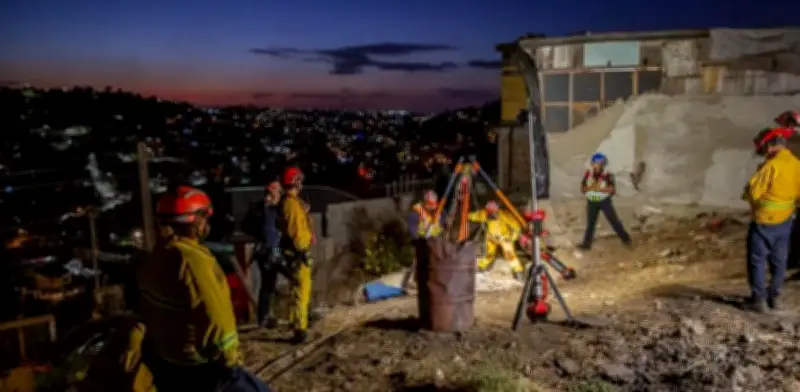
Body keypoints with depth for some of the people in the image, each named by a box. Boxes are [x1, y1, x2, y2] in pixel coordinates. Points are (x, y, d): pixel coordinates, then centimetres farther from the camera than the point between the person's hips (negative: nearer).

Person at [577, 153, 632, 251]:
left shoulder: (608, 175, -14)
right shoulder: (588, 174, -7)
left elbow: (613, 190, -19)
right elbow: (582, 189, -3)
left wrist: (601, 189, -26)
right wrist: (591, 187, -21)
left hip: (605, 201, -2)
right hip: (592, 203, 2)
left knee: (614, 220, 4)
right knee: (590, 223, 8)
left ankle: (626, 239, 17)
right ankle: (586, 243, 15)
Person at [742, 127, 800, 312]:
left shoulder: (771, 165, -22)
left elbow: (752, 191, -19)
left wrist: (747, 195, 2)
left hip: (764, 221, -7)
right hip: (785, 220, 7)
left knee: (757, 259, 4)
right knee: (779, 260, 16)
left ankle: (759, 299, 4)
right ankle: (774, 296, 23)